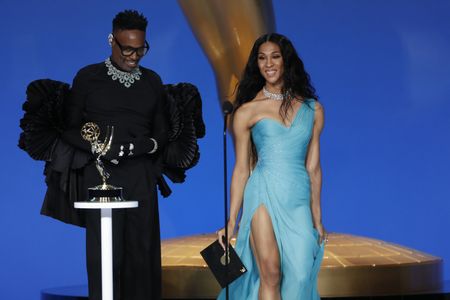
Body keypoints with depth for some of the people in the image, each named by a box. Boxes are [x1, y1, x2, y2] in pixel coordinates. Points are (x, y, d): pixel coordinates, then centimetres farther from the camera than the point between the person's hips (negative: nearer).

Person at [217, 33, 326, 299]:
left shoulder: (313, 109, 10)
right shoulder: (247, 112, 4)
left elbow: (313, 167, 13)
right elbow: (241, 169, 6)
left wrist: (317, 218, 14)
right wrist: (231, 221, 3)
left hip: (300, 200, 2)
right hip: (264, 195, -2)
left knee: (300, 276, -6)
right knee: (270, 274, -13)